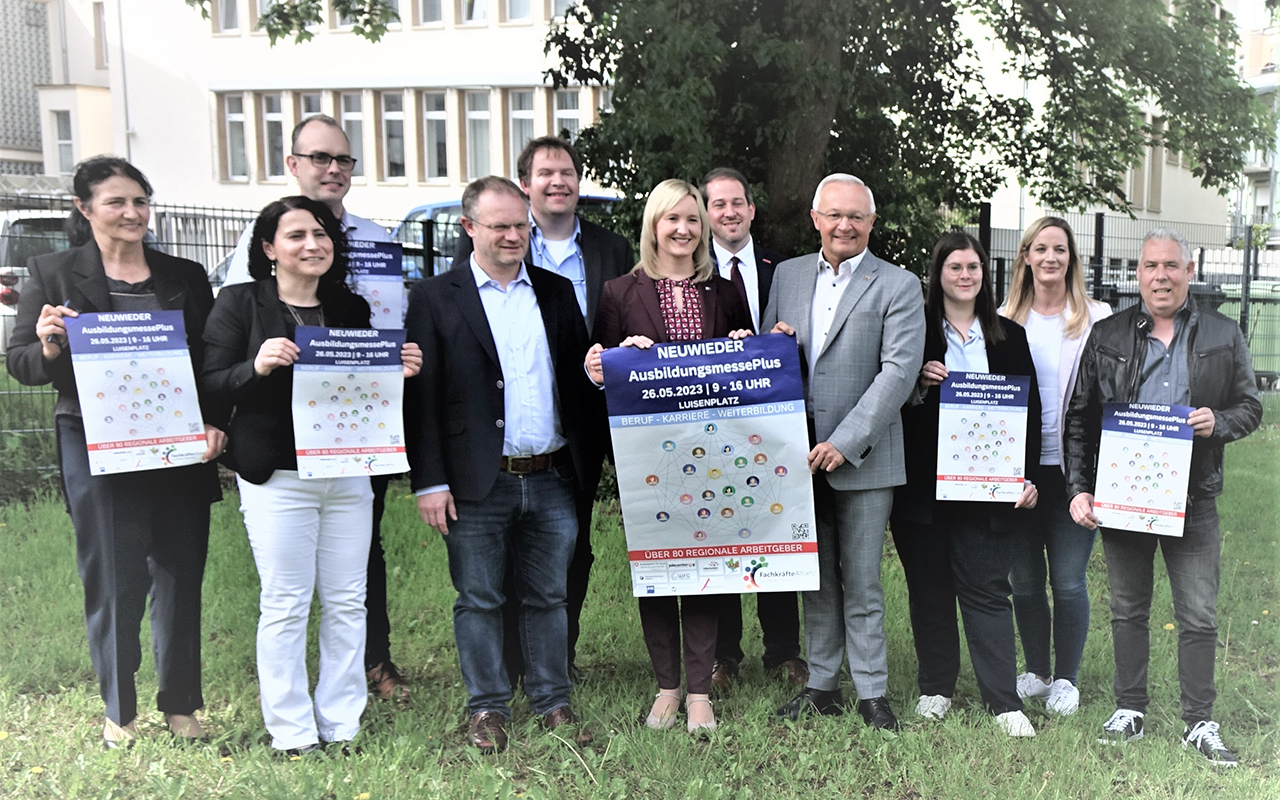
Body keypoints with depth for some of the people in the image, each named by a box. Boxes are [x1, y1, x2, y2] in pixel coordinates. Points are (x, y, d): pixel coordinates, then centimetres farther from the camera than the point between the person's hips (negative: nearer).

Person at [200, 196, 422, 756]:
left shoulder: (352, 307, 11)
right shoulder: (240, 304, -1)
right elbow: (210, 384, -5)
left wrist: (398, 370, -3)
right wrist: (256, 366, -23)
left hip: (349, 474, 4)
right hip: (276, 478, -4)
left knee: (347, 601, 9)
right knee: (285, 604, 1)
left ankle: (341, 722, 22)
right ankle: (291, 731, 15)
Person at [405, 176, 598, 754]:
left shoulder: (556, 292, 11)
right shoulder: (434, 299, -1)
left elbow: (580, 377, 13)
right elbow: (420, 397, -5)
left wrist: (589, 460, 2)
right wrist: (429, 482, -9)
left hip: (550, 479, 3)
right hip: (478, 486, -3)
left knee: (548, 597, 13)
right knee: (479, 600, 8)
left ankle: (553, 702, 26)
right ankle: (488, 708, 23)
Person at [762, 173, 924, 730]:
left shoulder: (898, 286, -3)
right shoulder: (787, 274, 11)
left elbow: (898, 372, -12)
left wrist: (844, 443, -18)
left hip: (861, 456, -4)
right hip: (799, 454, 4)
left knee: (861, 583, 2)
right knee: (815, 579, 14)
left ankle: (872, 693, 16)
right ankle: (821, 685, 26)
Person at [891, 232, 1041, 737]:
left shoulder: (1010, 336, 9)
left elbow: (1028, 408, 8)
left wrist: (1026, 474, 0)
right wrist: (918, 383, -13)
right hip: (924, 483, 0)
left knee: (987, 589, 0)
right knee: (929, 587, 8)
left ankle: (1004, 701, 8)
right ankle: (935, 688, 22)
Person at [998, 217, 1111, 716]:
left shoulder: (1097, 318, 2)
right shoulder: (1005, 320, 8)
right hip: (1019, 467, 2)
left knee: (1068, 580, 0)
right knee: (1024, 579, 9)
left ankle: (1066, 679, 18)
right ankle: (1036, 672, 27)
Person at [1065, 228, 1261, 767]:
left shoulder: (1223, 337, 5)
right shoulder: (1106, 337, 4)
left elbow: (1250, 407, 10)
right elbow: (1079, 418, 4)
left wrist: (1218, 422, -13)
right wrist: (1079, 488, -3)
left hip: (1192, 499, 0)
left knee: (1199, 616, 3)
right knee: (1128, 609, 11)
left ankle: (1200, 723, 16)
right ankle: (1129, 710, 24)